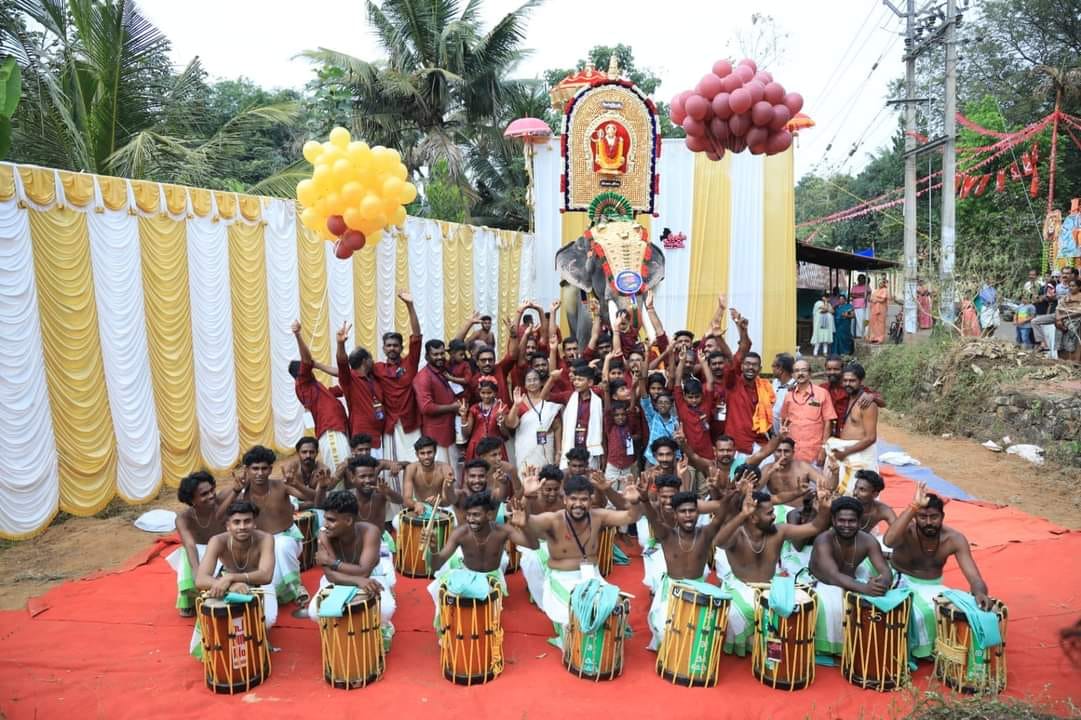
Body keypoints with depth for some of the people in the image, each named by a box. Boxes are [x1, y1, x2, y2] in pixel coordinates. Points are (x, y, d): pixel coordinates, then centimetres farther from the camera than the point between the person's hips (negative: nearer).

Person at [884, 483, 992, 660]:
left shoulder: (954, 539, -14)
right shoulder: (906, 532, -24)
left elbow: (974, 577, -20)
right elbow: (888, 541, -50)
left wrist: (979, 593, -46)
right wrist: (913, 506, -52)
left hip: (933, 586, 4)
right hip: (903, 582, -4)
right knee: (919, 611, -32)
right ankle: (911, 651, -6)